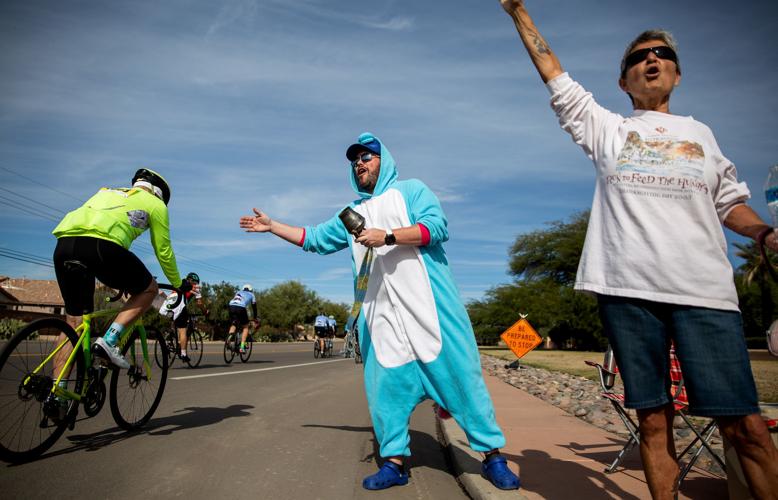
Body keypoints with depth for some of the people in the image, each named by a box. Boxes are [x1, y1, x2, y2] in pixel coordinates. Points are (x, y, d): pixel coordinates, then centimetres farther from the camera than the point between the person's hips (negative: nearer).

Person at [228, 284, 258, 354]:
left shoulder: (238, 292, 37)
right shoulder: (251, 295, 28)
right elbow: (254, 308, 29)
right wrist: (255, 320, 38)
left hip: (231, 306, 3)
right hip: (241, 308, -3)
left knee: (233, 324, 23)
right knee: (245, 327, 12)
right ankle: (242, 347, 1)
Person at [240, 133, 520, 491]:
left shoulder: (410, 189, 7)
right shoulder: (353, 213, 23)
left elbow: (437, 226, -9)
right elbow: (314, 238, 28)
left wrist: (388, 236, -15)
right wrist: (272, 226, 28)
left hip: (427, 300, -5)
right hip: (381, 310, 5)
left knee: (457, 371, -2)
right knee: (384, 381, 3)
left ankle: (492, 454, 9)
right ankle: (395, 461, 16)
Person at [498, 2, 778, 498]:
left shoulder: (700, 133, 22)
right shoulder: (607, 129, 16)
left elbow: (730, 202, 24)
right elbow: (555, 76, 14)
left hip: (705, 290, 2)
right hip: (627, 287, -1)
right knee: (654, 419, 5)